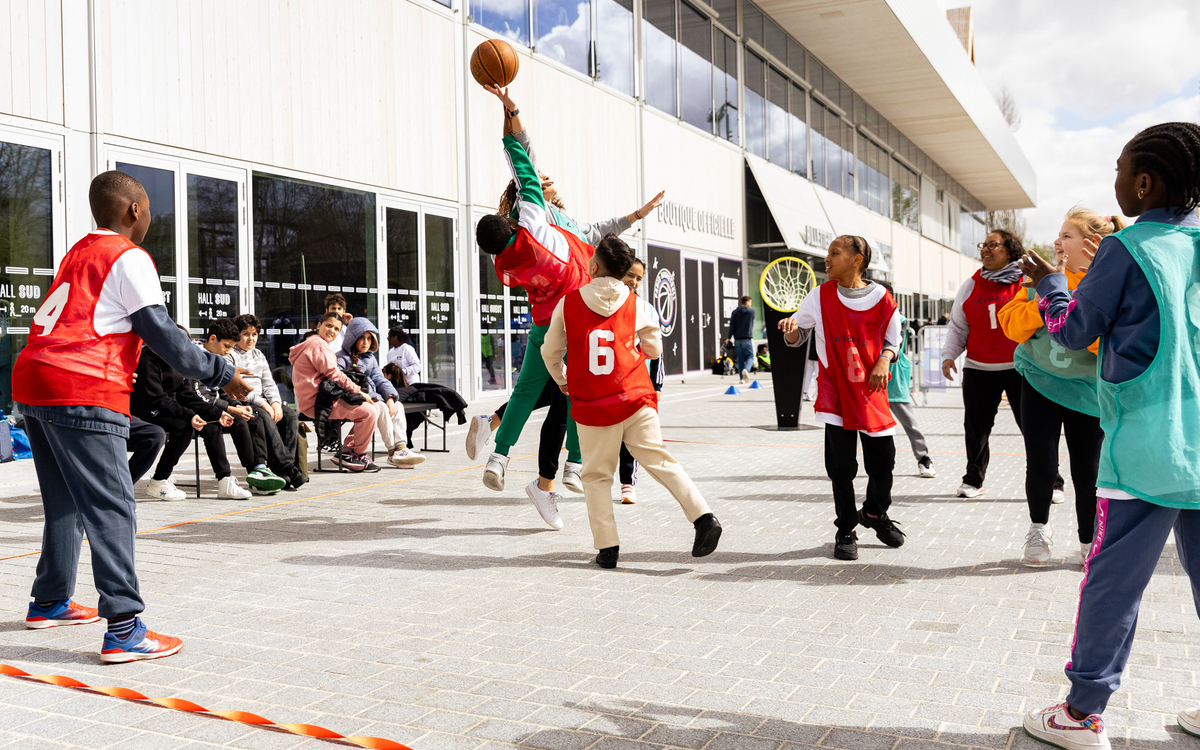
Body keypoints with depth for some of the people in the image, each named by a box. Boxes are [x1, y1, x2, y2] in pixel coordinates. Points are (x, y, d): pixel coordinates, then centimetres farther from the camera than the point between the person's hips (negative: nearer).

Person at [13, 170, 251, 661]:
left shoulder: (79, 253, 21)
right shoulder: (129, 258, -5)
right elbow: (161, 334, -9)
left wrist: (118, 367, 38)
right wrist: (220, 374, -3)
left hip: (32, 384, 9)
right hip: (81, 394, -9)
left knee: (65, 503, 20)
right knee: (112, 509, -10)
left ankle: (50, 602, 32)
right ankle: (124, 630, -13)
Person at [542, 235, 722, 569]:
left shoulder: (568, 303, 0)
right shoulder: (634, 305, 3)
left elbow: (551, 351, 12)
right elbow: (654, 348, 14)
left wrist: (562, 381, 30)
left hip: (592, 406, -1)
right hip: (636, 400, 1)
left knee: (597, 476, 10)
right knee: (659, 460, 4)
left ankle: (607, 547, 7)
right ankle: (703, 518, -9)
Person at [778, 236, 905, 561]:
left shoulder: (883, 299, -2)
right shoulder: (820, 298, -2)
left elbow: (892, 340, 9)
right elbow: (796, 337, 6)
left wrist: (884, 362, -11)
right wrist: (792, 329, -17)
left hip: (872, 392, 1)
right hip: (836, 393, -1)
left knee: (883, 461, 4)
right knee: (841, 466, -2)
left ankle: (875, 513, 34)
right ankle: (846, 531, 16)